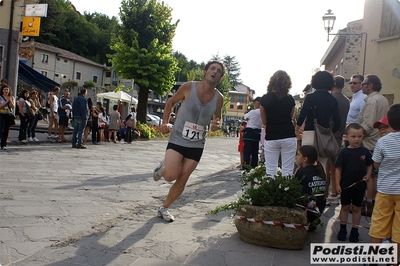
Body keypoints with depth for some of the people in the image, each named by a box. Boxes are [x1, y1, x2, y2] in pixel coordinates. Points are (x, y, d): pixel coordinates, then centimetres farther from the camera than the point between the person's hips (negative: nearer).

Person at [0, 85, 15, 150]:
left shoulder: (12, 97, 9)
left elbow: (13, 107, 1)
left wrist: (10, 101, -14)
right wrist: (6, 101, -16)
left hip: (9, 115, 4)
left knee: (6, 130, 4)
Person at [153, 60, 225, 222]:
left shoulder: (218, 98, -3)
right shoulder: (188, 87, -11)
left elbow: (217, 118, 13)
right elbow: (171, 102, 4)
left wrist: (217, 124, -11)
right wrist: (165, 122, -8)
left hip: (197, 145, 3)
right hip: (178, 139, -3)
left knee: (182, 179, 5)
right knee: (171, 175, -18)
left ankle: (164, 208, 25)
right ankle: (163, 167, 19)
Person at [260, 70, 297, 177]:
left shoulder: (265, 99, -2)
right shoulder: (290, 99, -1)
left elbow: (264, 122, 4)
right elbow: (291, 117, 9)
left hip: (271, 138, 0)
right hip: (289, 137, 1)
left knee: (270, 171, 3)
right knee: (288, 171, 3)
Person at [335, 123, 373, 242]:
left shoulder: (365, 151, -3)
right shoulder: (344, 152, -9)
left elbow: (369, 165, 10)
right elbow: (338, 169, -7)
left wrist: (368, 175, -8)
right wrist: (337, 184, -10)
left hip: (359, 185, 1)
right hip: (346, 185, -1)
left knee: (356, 208, 11)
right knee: (345, 207, 11)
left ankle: (354, 230, 23)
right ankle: (343, 229, 25)